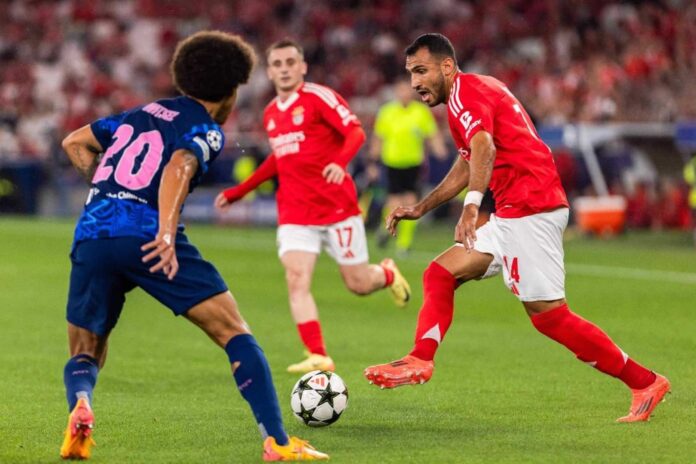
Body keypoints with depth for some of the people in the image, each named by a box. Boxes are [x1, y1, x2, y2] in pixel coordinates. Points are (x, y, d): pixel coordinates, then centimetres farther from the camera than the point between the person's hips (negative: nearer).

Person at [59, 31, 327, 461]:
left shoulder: (142, 114, 27)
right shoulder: (207, 130, 7)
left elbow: (74, 142, 33)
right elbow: (179, 167, -15)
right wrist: (166, 234, -27)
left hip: (90, 237, 5)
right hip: (146, 238, -5)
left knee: (85, 355, 19)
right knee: (235, 333, 2)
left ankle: (80, 405, -16)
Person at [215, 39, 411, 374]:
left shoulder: (319, 97, -7)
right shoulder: (270, 114, 12)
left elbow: (355, 132, -17)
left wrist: (340, 161, -37)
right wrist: (238, 192, 26)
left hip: (337, 205, -4)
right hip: (295, 211, 4)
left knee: (358, 283, 2)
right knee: (296, 279, -16)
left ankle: (388, 275, 38)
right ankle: (318, 357, -17)